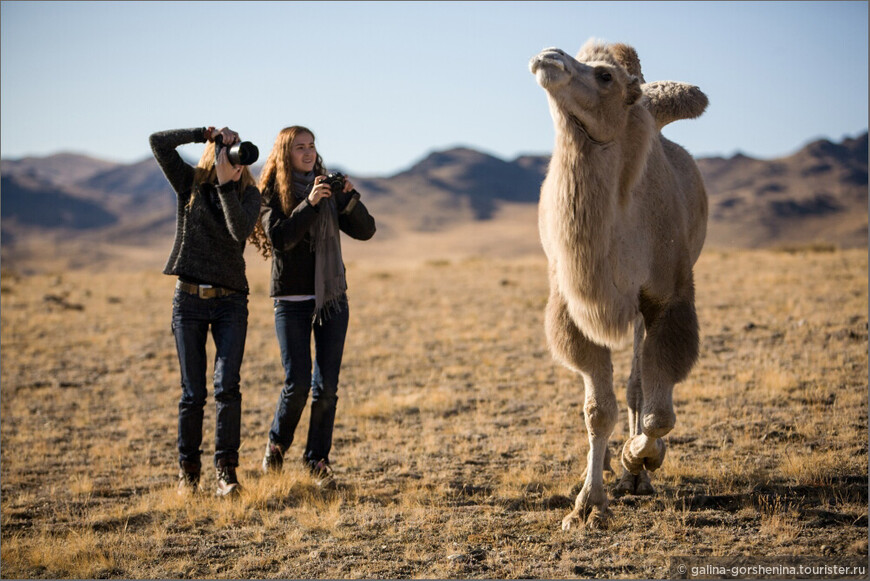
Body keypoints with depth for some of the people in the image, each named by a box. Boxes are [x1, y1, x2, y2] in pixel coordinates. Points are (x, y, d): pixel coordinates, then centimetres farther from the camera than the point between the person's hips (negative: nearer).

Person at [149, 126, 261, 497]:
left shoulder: (248, 194, 4)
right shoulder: (190, 183, 5)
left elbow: (240, 232, -16)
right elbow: (158, 142, -6)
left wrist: (227, 185, -19)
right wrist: (206, 133, -9)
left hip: (231, 301, 0)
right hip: (189, 299, 0)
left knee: (227, 386, -13)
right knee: (193, 393, 1)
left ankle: (226, 468, -6)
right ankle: (188, 469, 15)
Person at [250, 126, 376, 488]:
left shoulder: (329, 191, 9)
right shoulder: (271, 195, -2)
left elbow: (365, 231, 5)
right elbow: (280, 237, -18)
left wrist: (350, 198, -11)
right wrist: (309, 204, -24)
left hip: (332, 298, 4)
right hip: (292, 300, -3)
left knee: (327, 385, 1)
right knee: (298, 383, -7)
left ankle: (318, 458, 12)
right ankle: (277, 442, 20)